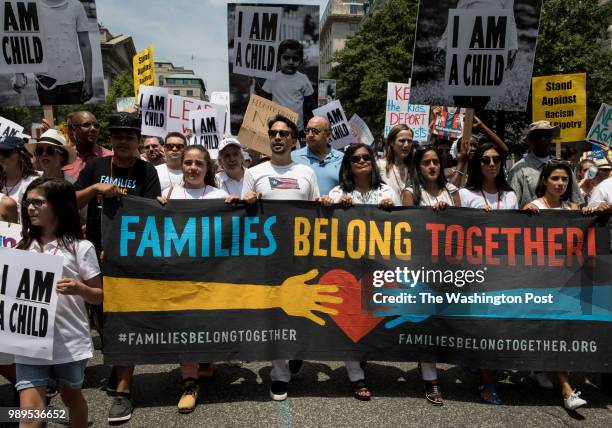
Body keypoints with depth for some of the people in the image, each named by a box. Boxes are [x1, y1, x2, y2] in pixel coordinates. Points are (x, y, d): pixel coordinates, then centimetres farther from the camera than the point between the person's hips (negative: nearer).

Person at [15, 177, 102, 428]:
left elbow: (98, 296, -4)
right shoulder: (24, 247, 5)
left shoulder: (79, 247, -7)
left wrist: (79, 289, -23)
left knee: (71, 396, 18)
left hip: (69, 342, -2)